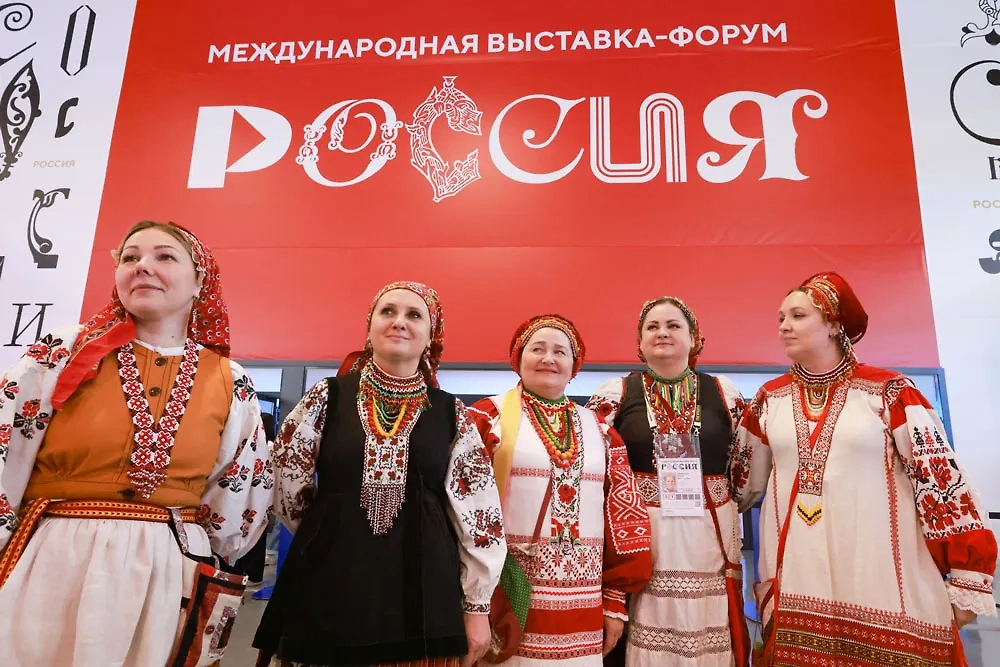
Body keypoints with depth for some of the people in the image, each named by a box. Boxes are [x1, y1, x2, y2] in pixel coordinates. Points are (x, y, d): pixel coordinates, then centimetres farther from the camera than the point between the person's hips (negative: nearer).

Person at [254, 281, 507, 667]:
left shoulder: (451, 414, 2)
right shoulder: (328, 397, -1)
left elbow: (478, 512, 1)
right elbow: (286, 484, 6)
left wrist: (477, 606, 0)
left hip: (424, 591, 1)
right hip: (329, 585, 0)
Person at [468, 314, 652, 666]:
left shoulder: (598, 428, 10)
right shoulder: (488, 417, -3)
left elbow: (621, 514, 9)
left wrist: (615, 600, 7)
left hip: (582, 606, 4)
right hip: (508, 599, -3)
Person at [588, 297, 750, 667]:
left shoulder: (723, 392, 7)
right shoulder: (615, 394, 1)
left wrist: (726, 514, 4)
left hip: (708, 536, 2)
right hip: (638, 536, -1)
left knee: (707, 637, 8)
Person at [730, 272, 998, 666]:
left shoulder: (887, 391, -5)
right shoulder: (770, 398, 6)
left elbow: (941, 478, -5)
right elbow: (743, 479, 14)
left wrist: (967, 581, -6)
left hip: (883, 576, -2)